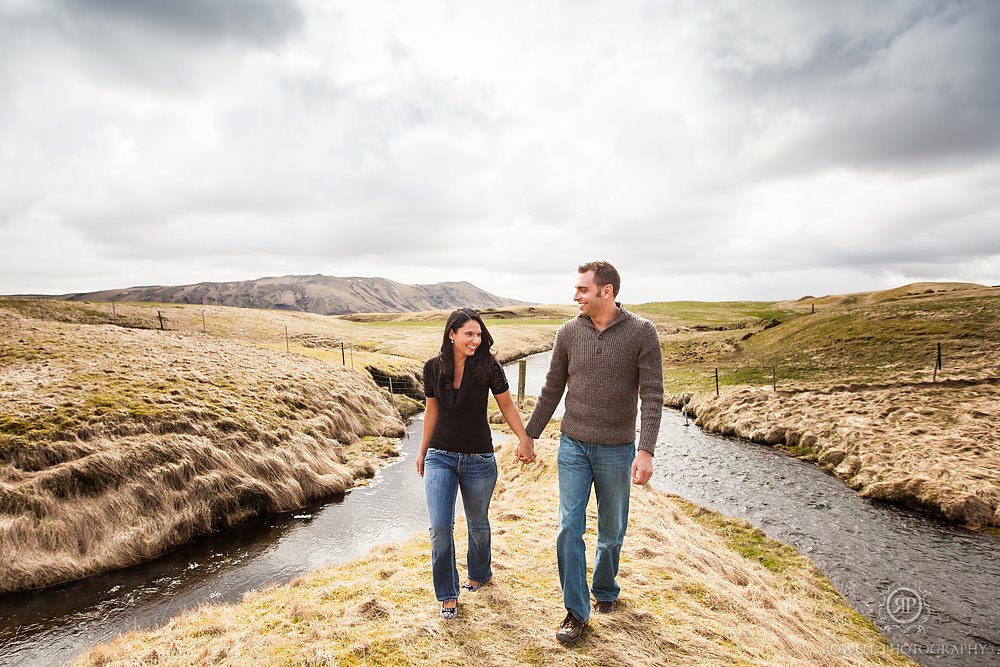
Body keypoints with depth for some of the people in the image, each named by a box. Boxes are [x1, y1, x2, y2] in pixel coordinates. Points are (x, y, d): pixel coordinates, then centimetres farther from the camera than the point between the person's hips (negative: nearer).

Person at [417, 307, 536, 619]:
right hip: (440, 456, 1)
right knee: (440, 527, -7)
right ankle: (448, 594, 16)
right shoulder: (433, 368, -5)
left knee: (478, 524, 17)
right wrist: (422, 451, 15)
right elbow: (432, 411, 8)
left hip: (479, 459, -1)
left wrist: (525, 439, -6)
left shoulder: (488, 366, -12)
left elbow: (507, 406, -1)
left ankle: (479, 573, 47)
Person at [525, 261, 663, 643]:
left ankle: (605, 590, 41)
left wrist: (646, 451, -21)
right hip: (573, 446, 2)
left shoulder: (642, 333, -10)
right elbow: (552, 389, 6)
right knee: (569, 528, -1)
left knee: (611, 532, 15)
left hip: (617, 450, -1)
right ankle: (576, 612, 15)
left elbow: (652, 396, -12)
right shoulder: (569, 332, -2)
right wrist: (529, 436, 9)